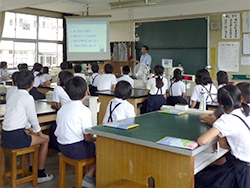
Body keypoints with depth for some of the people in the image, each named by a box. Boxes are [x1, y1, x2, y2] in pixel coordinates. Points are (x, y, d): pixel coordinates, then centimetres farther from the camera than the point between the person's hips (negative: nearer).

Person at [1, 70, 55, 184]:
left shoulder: (13, 96, 12)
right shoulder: (28, 98, -14)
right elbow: (33, 119, -8)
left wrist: (31, 130, 21)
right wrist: (39, 132, 9)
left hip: (5, 136, 9)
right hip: (16, 138, -9)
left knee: (33, 137, 30)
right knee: (45, 140, 10)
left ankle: (32, 168, 35)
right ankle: (41, 174, 18)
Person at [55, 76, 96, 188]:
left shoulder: (62, 108, 8)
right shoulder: (84, 110, -16)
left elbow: (59, 131, 15)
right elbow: (87, 137, -16)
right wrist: (95, 139, 6)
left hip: (62, 147, 8)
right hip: (76, 150, -8)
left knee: (92, 145, 24)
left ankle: (90, 176, 21)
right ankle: (88, 177, 7)